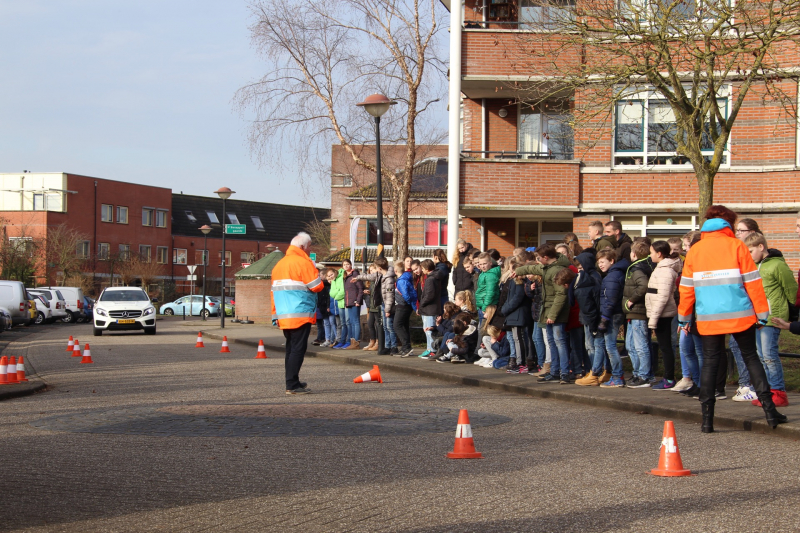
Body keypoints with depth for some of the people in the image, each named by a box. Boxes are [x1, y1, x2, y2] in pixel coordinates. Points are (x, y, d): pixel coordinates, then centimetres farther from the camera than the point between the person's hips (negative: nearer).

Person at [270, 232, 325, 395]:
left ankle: (292, 383, 19)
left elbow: (275, 291, 16)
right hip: (301, 315, -8)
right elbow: (317, 286, -11)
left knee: (291, 349, 15)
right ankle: (292, 385, -10)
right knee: (298, 349, -7)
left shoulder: (279, 264, 16)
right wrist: (316, 274, 8)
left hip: (283, 315, 8)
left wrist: (275, 315, 18)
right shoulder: (303, 262, -10)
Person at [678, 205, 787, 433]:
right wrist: (761, 313, 4)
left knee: (710, 362, 6)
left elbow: (687, 288, 8)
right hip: (740, 316, -1)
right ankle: (769, 410, 2)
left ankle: (707, 418, 1)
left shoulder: (695, 250, 5)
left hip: (709, 319, 2)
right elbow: (752, 283, -2)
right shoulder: (736, 246, -1)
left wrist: (684, 317, 17)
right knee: (751, 358, 9)